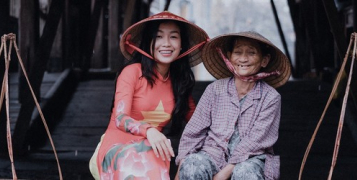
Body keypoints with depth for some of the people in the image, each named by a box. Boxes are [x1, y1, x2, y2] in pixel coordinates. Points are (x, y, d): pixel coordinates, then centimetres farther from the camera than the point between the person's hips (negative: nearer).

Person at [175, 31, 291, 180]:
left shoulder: (270, 97, -2)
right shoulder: (215, 89, 2)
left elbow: (256, 140, -10)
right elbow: (193, 131, 3)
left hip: (250, 158, -1)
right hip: (214, 153, 1)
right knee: (192, 166, -30)